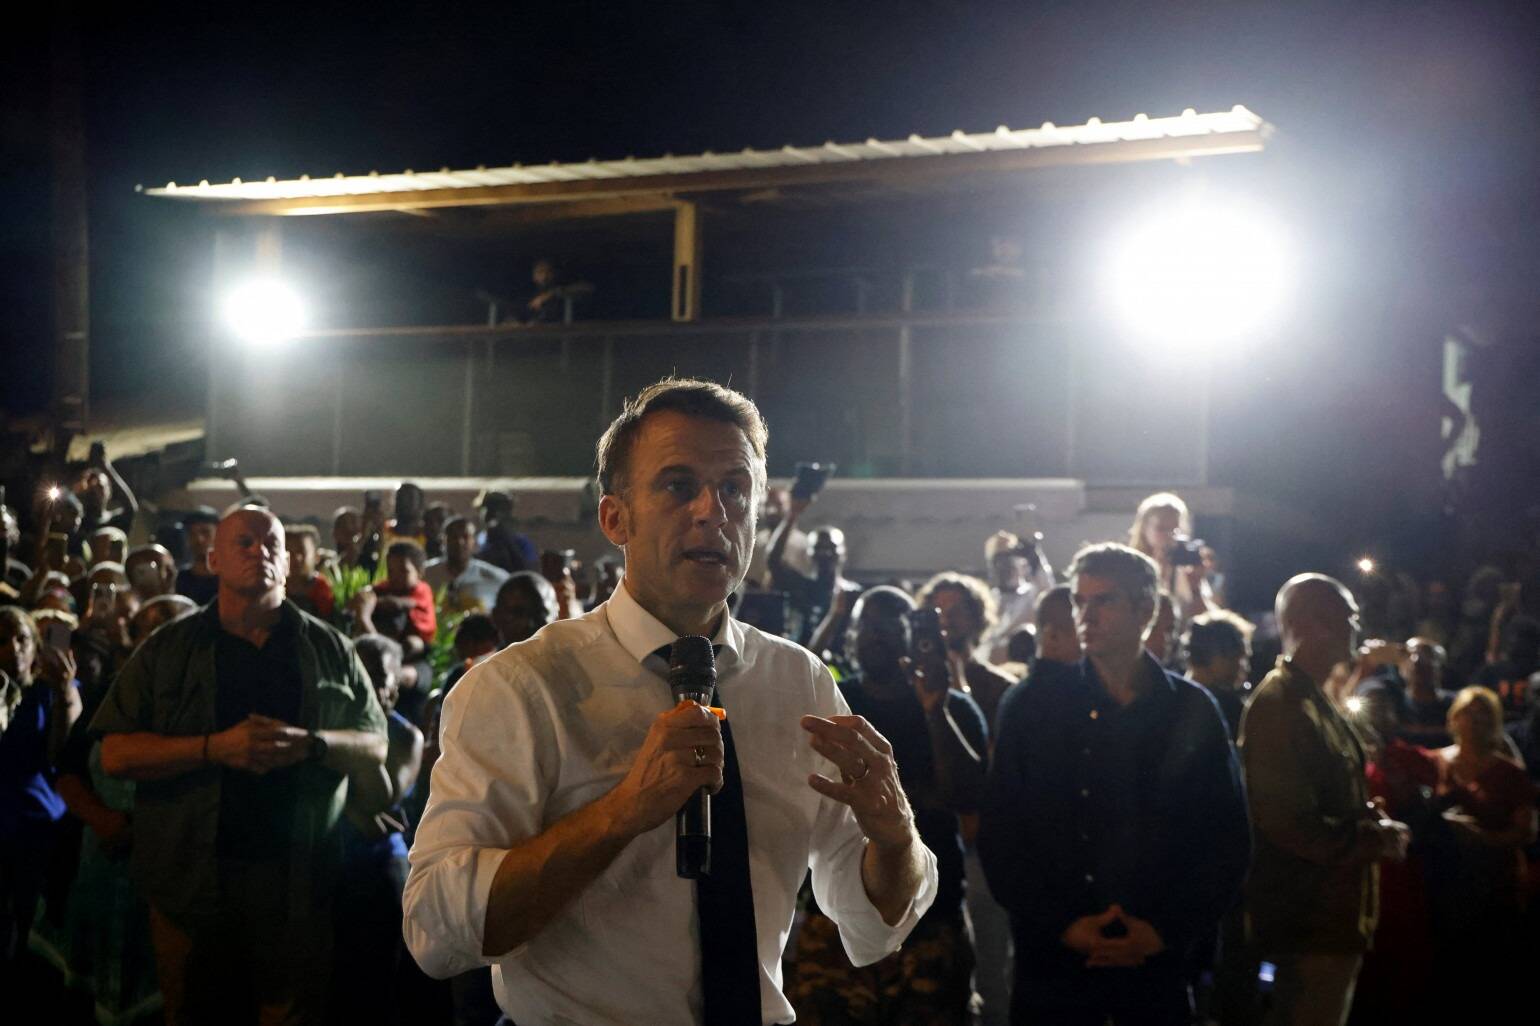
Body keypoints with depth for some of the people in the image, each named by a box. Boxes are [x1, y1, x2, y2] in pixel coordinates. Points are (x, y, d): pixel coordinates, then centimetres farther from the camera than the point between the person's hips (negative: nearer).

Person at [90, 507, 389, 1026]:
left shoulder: (329, 649, 8)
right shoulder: (168, 649, 5)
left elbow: (374, 746, 7)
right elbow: (116, 753, -3)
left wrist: (311, 744, -13)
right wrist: (216, 747, -16)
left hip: (298, 880, 1)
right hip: (193, 879, 0)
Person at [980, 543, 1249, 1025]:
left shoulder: (1193, 712, 2)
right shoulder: (1031, 706, 0)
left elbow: (1227, 840, 3)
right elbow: (999, 836, -1)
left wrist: (1167, 931, -7)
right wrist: (1062, 927, -10)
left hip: (1159, 962, 1)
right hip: (1053, 959, 0)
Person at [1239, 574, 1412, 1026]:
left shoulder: (1314, 700, 16)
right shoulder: (1278, 704, -18)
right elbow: (1288, 823, -24)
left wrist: (1371, 821, 4)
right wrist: (1377, 841, -12)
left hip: (1336, 916, 11)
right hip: (1310, 921, -10)